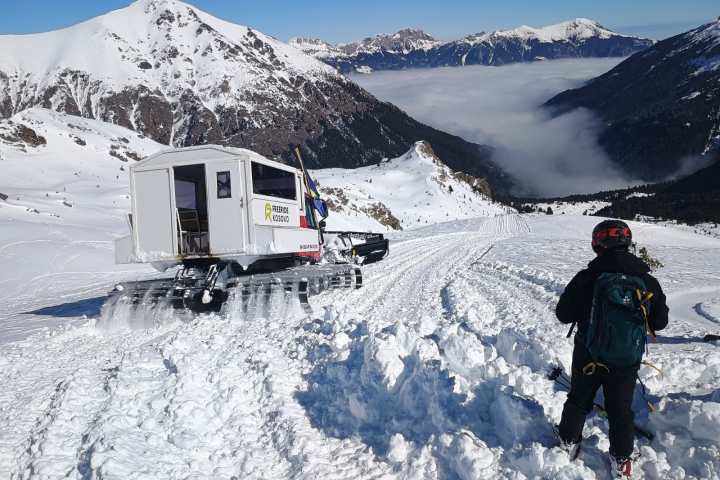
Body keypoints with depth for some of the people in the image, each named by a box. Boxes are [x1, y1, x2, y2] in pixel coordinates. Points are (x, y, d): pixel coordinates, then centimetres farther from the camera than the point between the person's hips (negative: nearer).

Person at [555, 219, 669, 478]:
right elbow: (660, 321, 2)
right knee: (621, 408, 18)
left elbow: (563, 314, -10)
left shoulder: (586, 278, -17)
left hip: (588, 355, -1)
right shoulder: (648, 281, -9)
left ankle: (569, 441, 37)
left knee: (579, 400, 20)